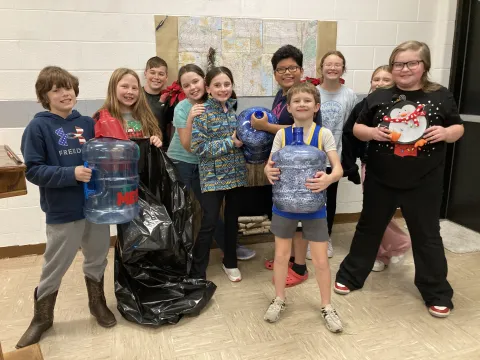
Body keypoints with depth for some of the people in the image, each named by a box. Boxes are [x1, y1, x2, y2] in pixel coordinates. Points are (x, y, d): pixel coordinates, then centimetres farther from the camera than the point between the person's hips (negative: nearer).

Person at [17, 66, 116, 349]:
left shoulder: (88, 123, 3)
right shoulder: (38, 127, -8)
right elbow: (33, 170, -12)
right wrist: (71, 174, -22)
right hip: (63, 211, -3)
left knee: (97, 259, 18)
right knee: (55, 267, 11)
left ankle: (98, 303, 41)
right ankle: (42, 318, 34)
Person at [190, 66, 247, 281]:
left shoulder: (236, 109, 7)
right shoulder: (202, 113, -10)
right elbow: (198, 147, -17)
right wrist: (230, 142, -18)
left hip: (236, 173, 5)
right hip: (213, 177, -5)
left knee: (232, 220, 15)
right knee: (209, 223, -3)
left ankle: (230, 262, 33)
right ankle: (197, 273, 11)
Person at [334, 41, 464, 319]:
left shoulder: (441, 96, 0)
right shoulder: (378, 97, 1)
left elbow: (458, 128, 7)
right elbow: (357, 128, 5)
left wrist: (446, 132, -16)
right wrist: (371, 132, -16)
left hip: (424, 182, 0)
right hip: (381, 180, 1)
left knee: (427, 235, 11)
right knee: (369, 228, 15)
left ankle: (437, 293, 28)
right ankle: (350, 275, 31)